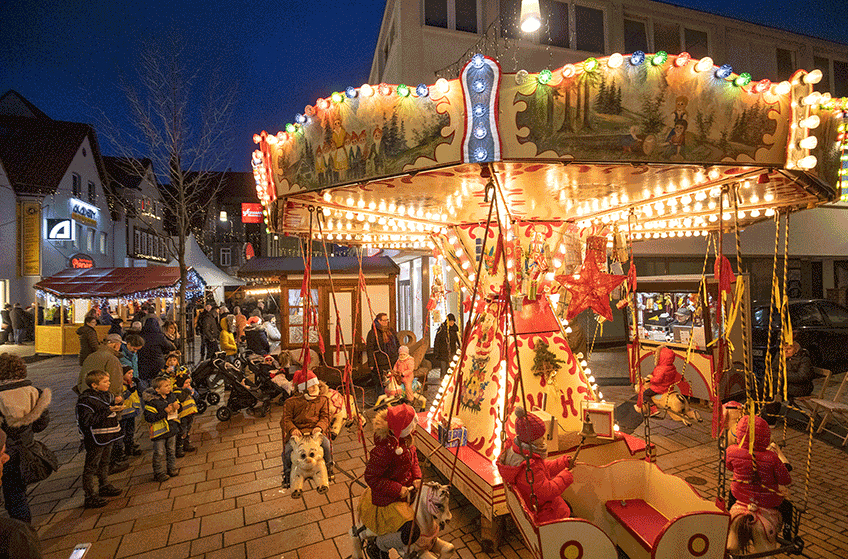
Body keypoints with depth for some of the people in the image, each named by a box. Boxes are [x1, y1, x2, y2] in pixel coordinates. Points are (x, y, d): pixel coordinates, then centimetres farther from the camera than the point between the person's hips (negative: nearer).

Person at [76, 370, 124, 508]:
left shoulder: (108, 395, 5)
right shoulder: (85, 399, -20)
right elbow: (88, 420, -26)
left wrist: (117, 405, -6)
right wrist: (108, 411, -28)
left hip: (108, 436, 8)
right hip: (94, 439, -8)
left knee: (104, 462, 23)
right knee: (91, 467, 3)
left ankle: (105, 486, 39)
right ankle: (89, 497, 12)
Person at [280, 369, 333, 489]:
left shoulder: (322, 400, 15)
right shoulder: (291, 402, 12)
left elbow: (325, 417, 8)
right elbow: (286, 419, 5)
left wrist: (319, 427, -15)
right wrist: (292, 429, -17)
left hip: (316, 431, 0)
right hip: (297, 432, 0)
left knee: (326, 443, -28)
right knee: (287, 450, -27)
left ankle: (328, 468, 1)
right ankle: (287, 473, 4)